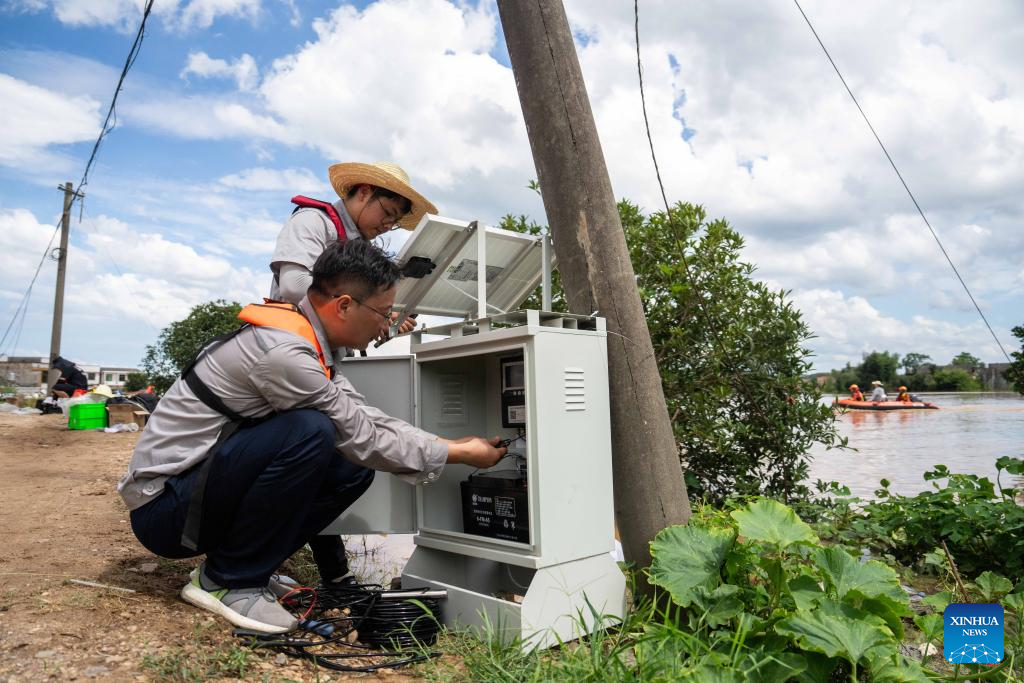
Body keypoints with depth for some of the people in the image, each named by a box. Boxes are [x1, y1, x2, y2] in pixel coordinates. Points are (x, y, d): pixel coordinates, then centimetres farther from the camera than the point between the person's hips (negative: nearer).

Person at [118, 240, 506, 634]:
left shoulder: (301, 336, 3)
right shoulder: (282, 352, -26)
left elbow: (365, 418, 7)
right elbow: (362, 440, -19)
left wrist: (448, 443, 2)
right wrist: (458, 455, -9)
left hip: (208, 482, 9)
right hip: (163, 507, -9)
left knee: (355, 469, -2)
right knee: (312, 432, -30)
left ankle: (248, 565, 6)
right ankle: (225, 580, -11)